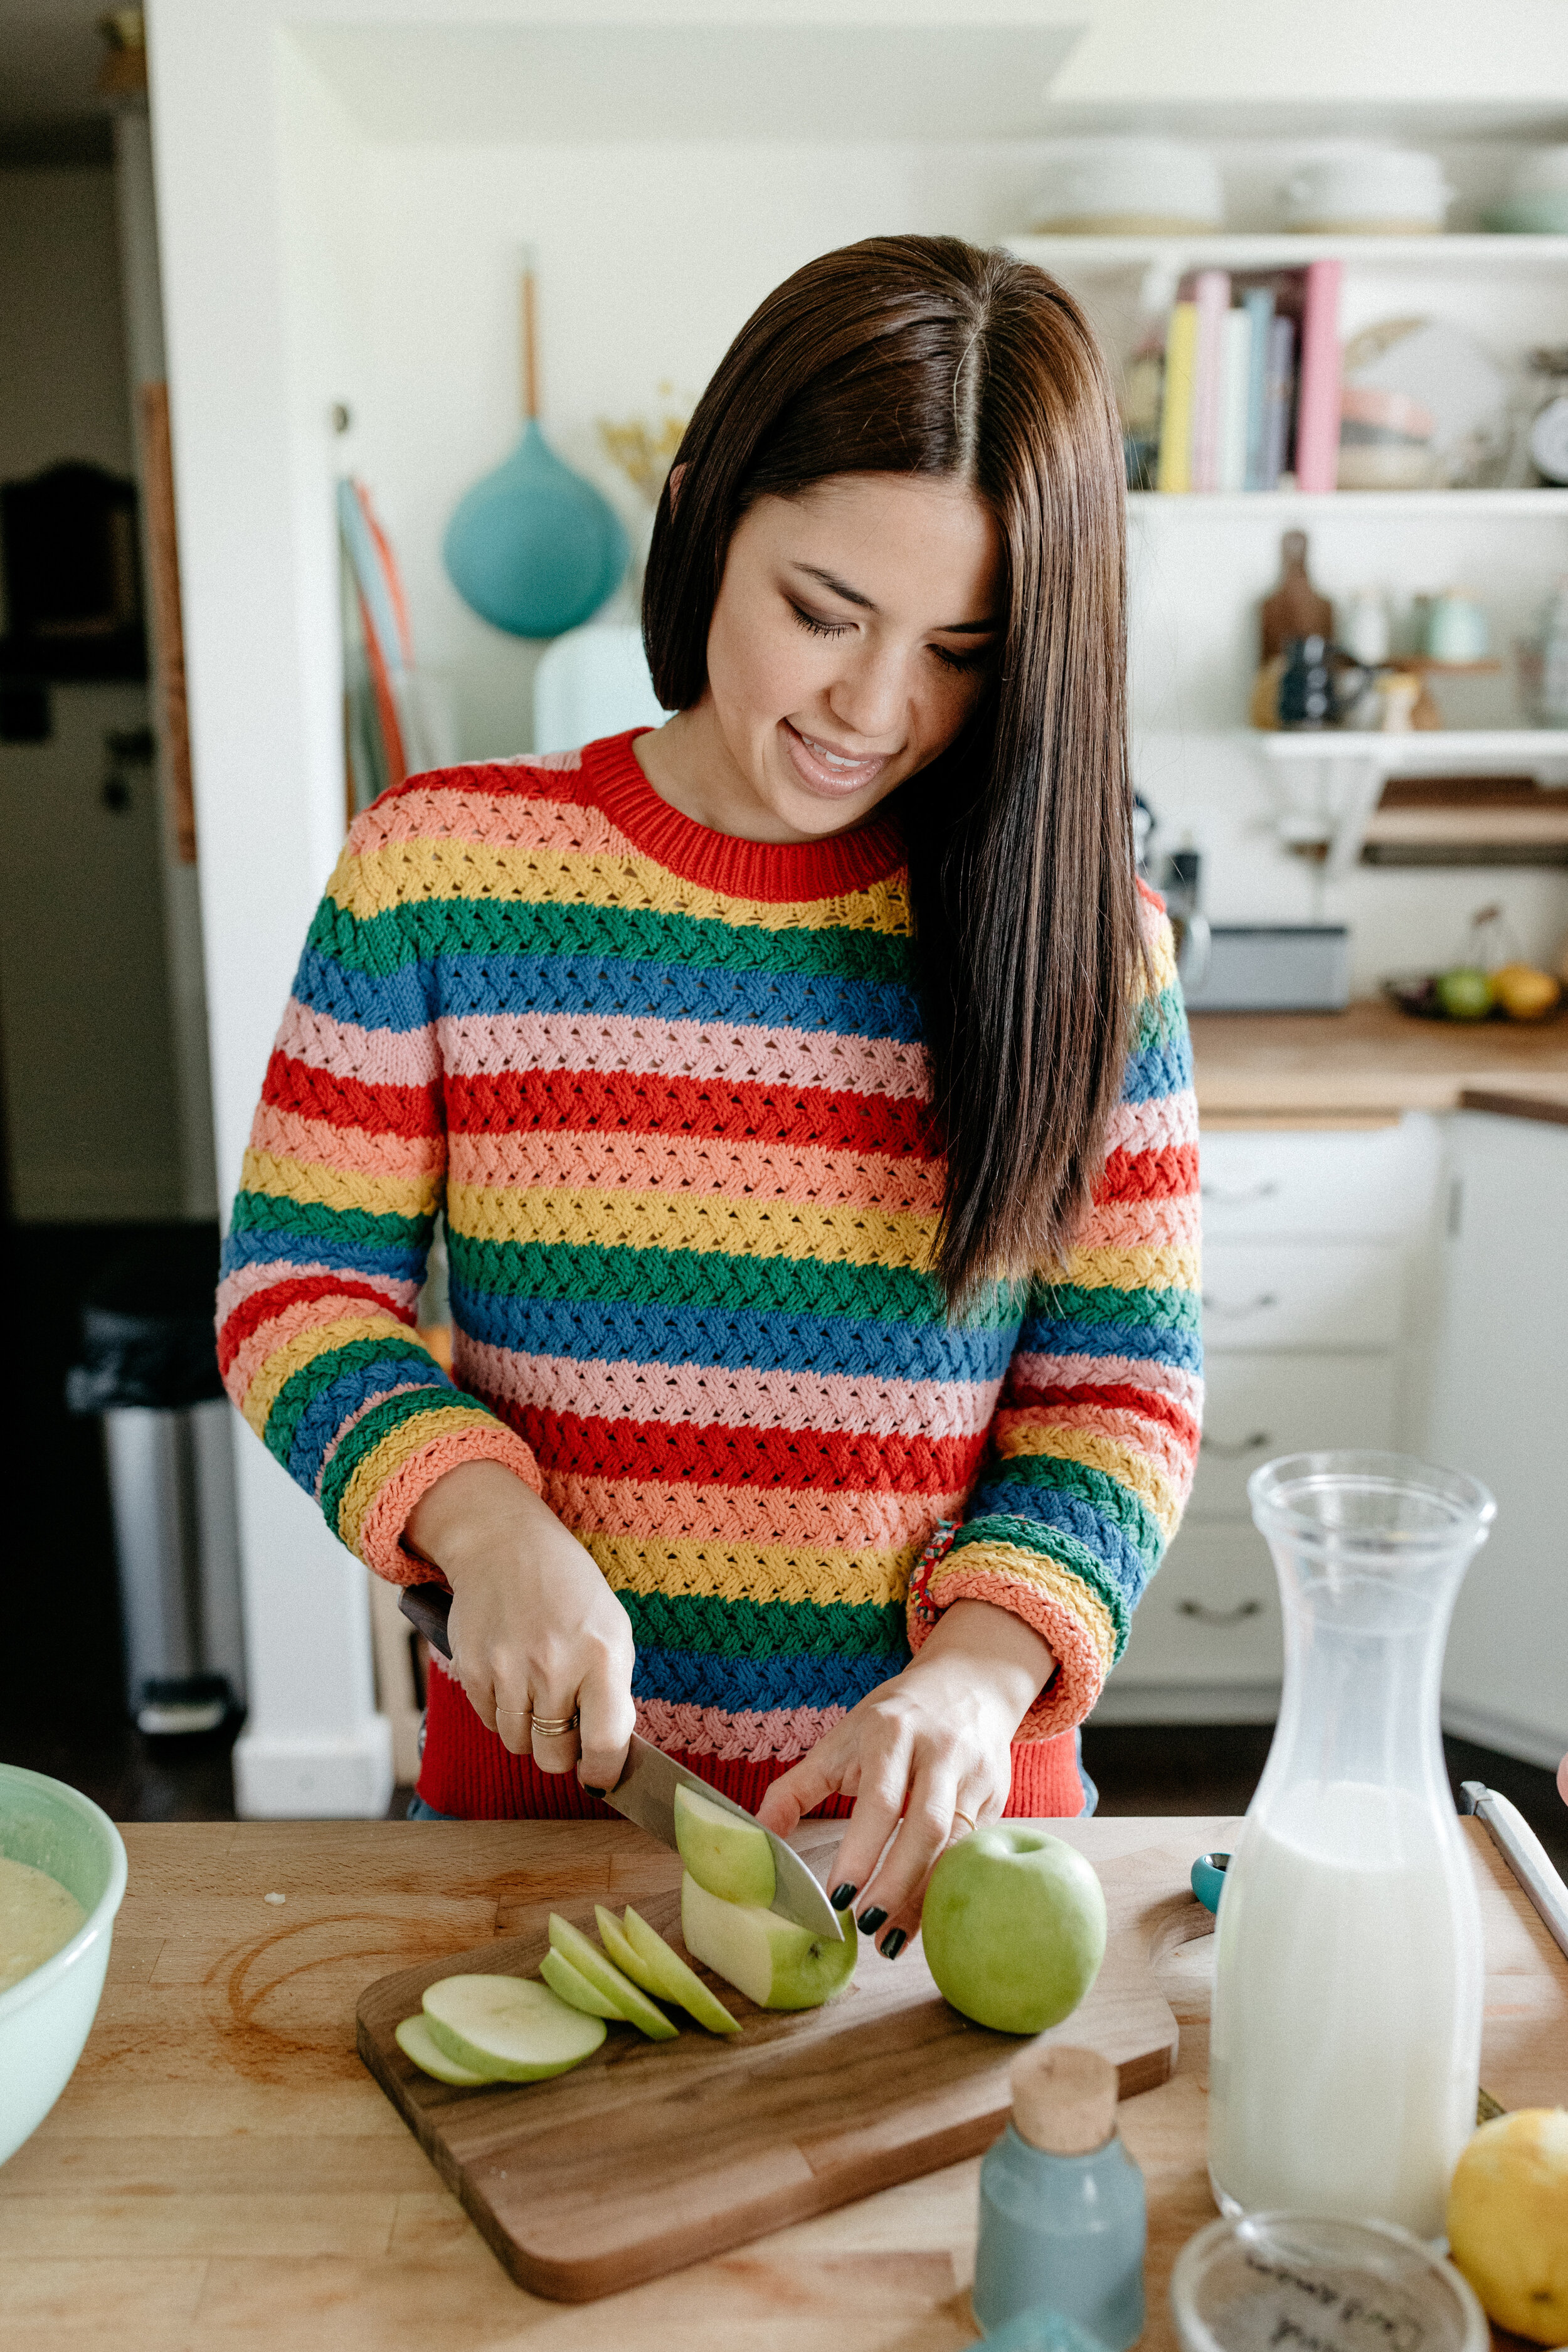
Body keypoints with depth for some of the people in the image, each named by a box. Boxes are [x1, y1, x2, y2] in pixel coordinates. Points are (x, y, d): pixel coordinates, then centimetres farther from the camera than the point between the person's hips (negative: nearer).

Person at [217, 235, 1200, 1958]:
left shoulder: (1079, 937, -4)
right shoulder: (441, 866, -5)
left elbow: (1124, 1380, -2)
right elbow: (295, 1284, -1)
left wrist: (980, 1672, -17)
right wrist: (484, 1523, -18)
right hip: (543, 1778, 0)